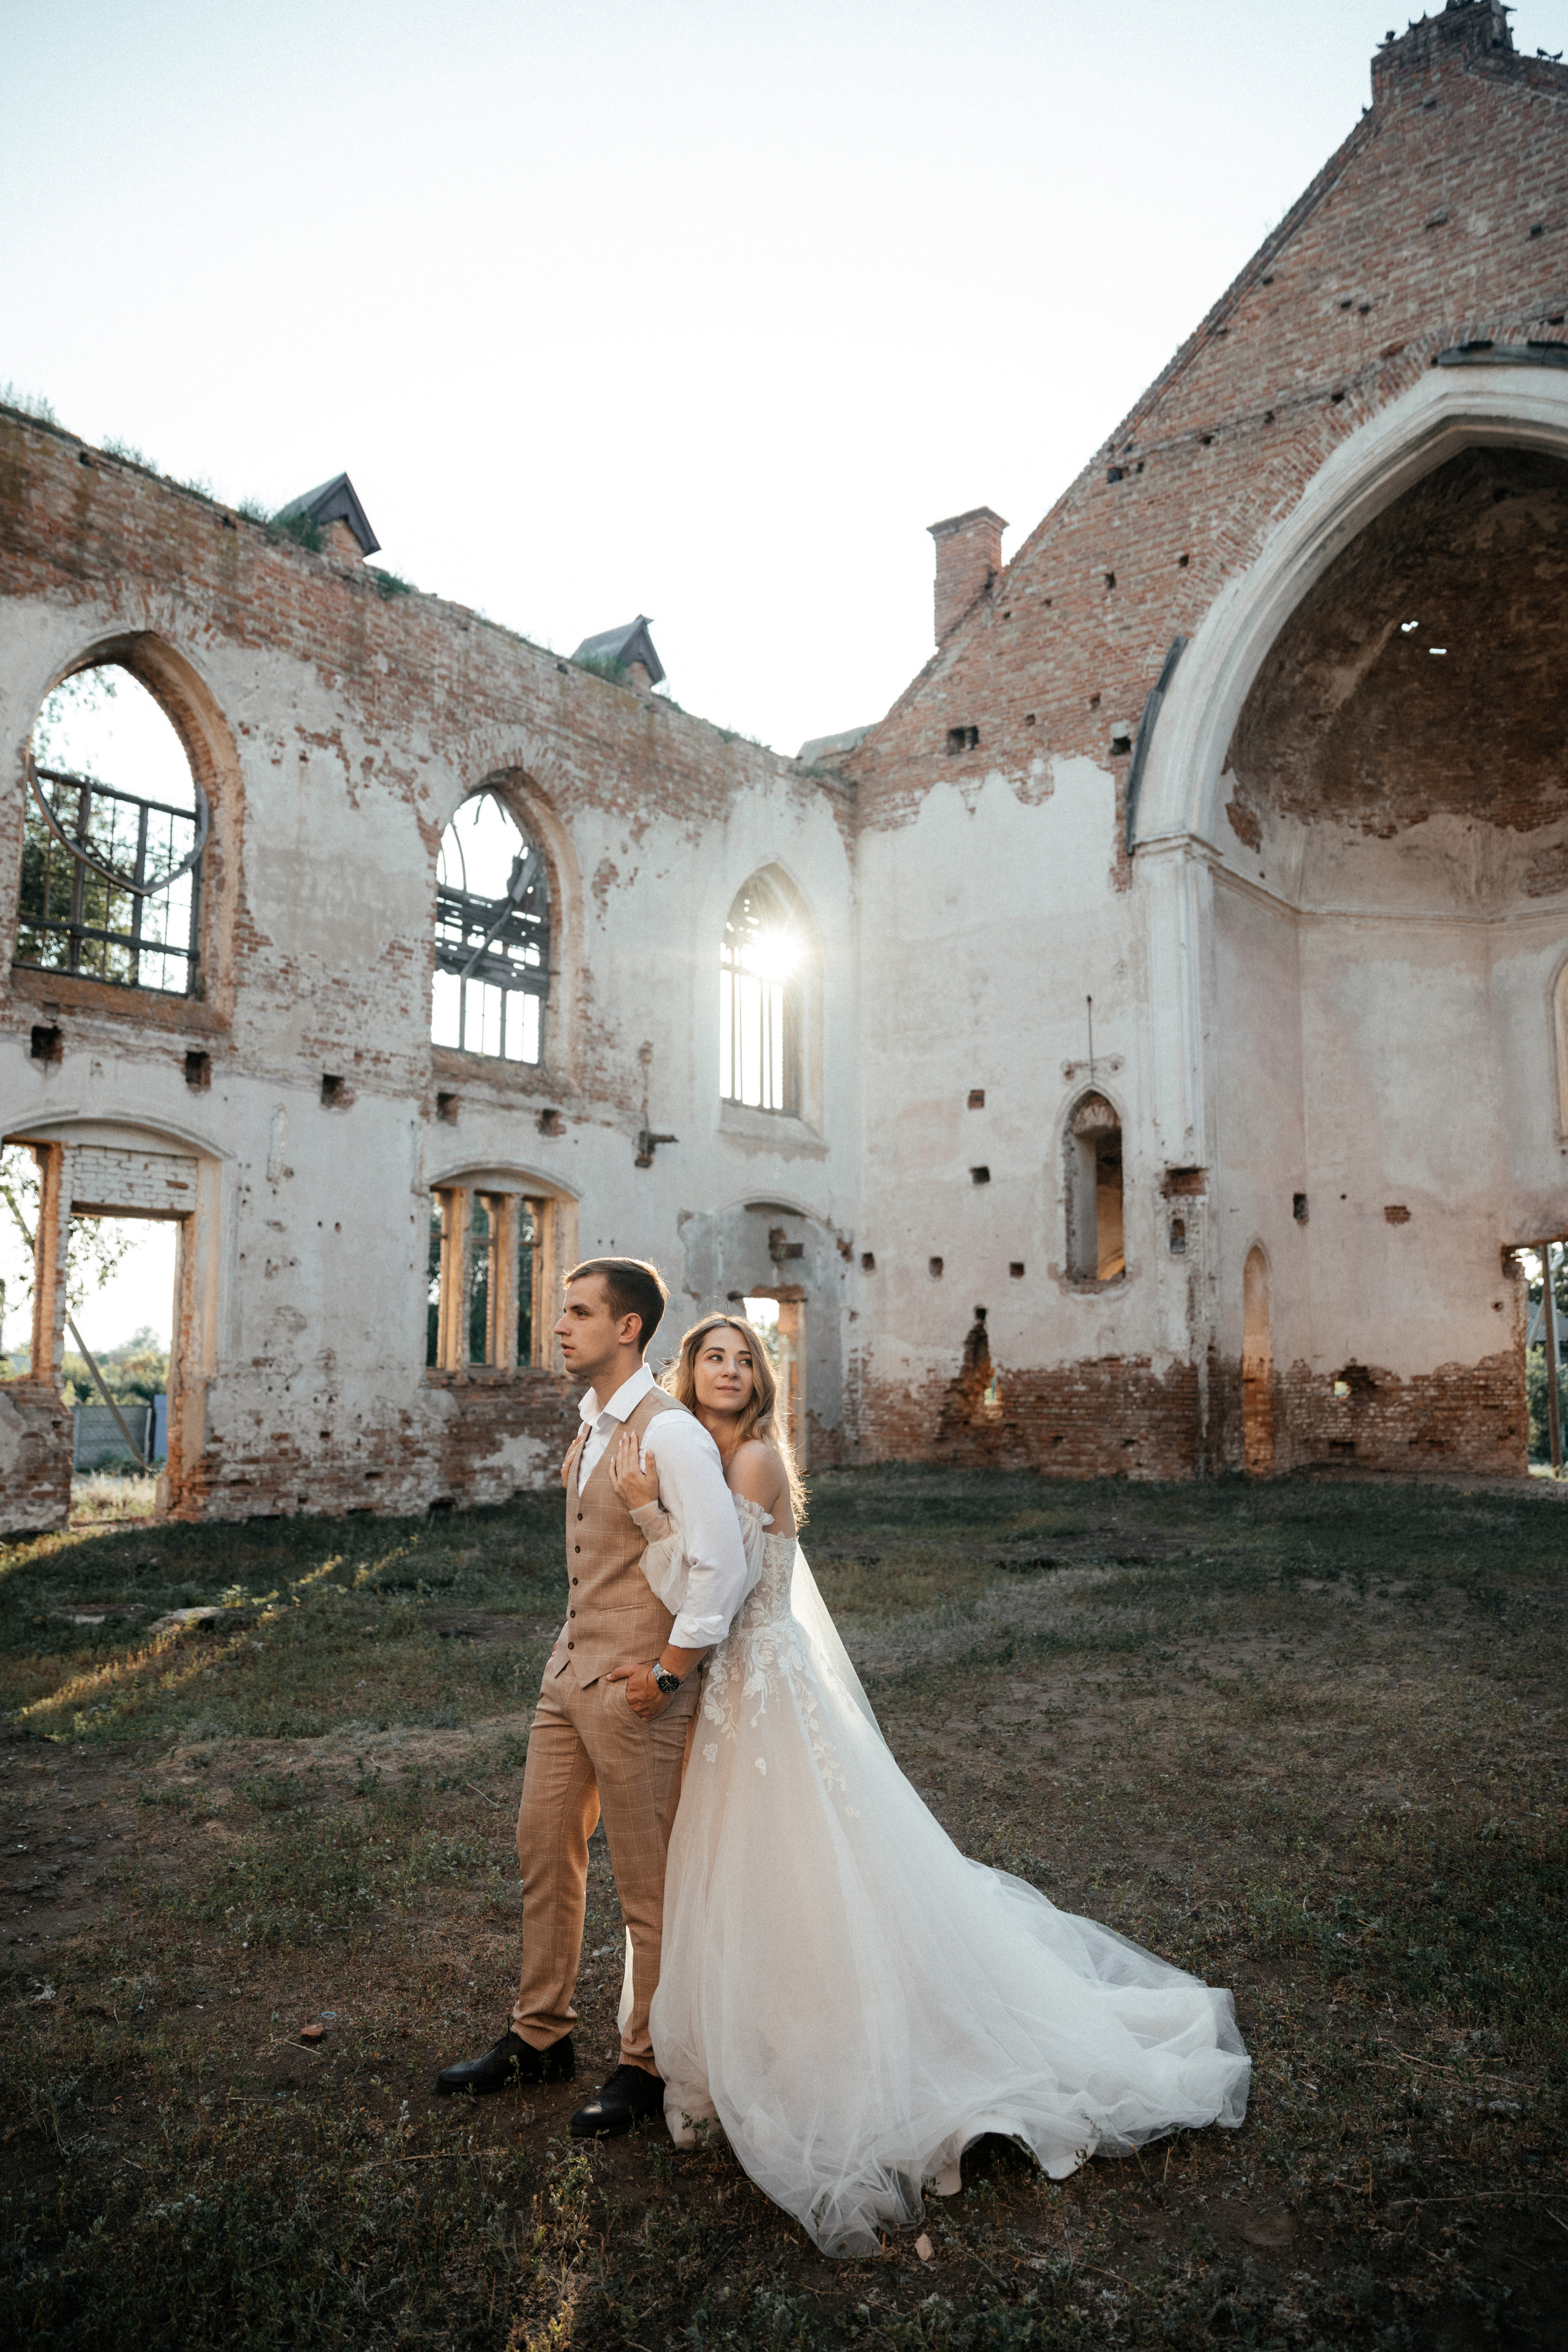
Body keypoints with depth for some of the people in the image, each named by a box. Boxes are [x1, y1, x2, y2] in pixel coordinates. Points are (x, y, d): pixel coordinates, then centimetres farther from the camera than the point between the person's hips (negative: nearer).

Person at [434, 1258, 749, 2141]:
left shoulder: (671, 1433, -20)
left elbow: (724, 1564, -25)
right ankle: (541, 2037, 38)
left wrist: (667, 1670, -20)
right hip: (570, 1669, 9)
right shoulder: (593, 1424, 9)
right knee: (545, 1850, 19)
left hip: (633, 1688, -9)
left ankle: (647, 2066, 27)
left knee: (649, 1884, 8)